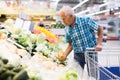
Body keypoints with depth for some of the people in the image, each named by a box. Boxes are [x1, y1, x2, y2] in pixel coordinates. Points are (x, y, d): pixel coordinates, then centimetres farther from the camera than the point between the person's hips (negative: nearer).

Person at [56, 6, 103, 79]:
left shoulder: (86, 21, -12)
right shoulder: (67, 29, 1)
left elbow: (100, 29, -1)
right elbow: (71, 44, 10)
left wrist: (99, 44, -11)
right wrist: (65, 55, -4)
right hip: (77, 56, 3)